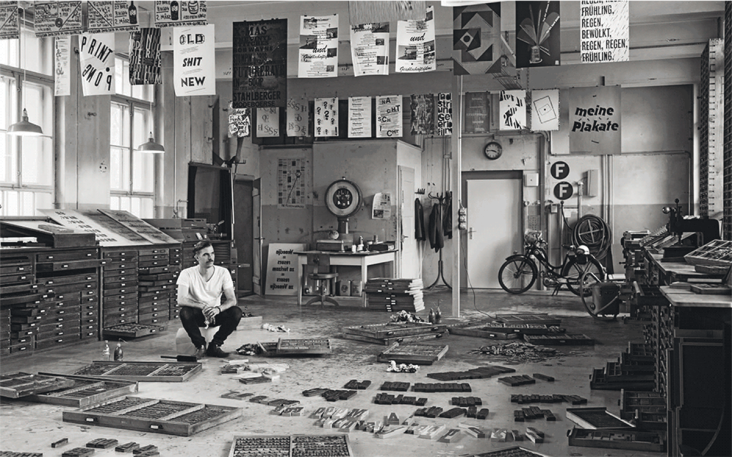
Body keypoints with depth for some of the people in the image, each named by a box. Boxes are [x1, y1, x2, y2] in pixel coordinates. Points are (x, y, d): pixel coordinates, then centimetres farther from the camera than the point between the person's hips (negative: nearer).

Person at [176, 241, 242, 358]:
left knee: (236, 312, -26)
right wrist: (202, 307, -40)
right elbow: (181, 300, -24)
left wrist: (218, 309, -35)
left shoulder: (223, 272, -8)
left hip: (216, 314, 2)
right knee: (184, 312, -35)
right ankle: (200, 346, -11)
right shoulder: (187, 274, -14)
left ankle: (214, 346, -9)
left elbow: (232, 299, -13)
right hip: (197, 315, -2)